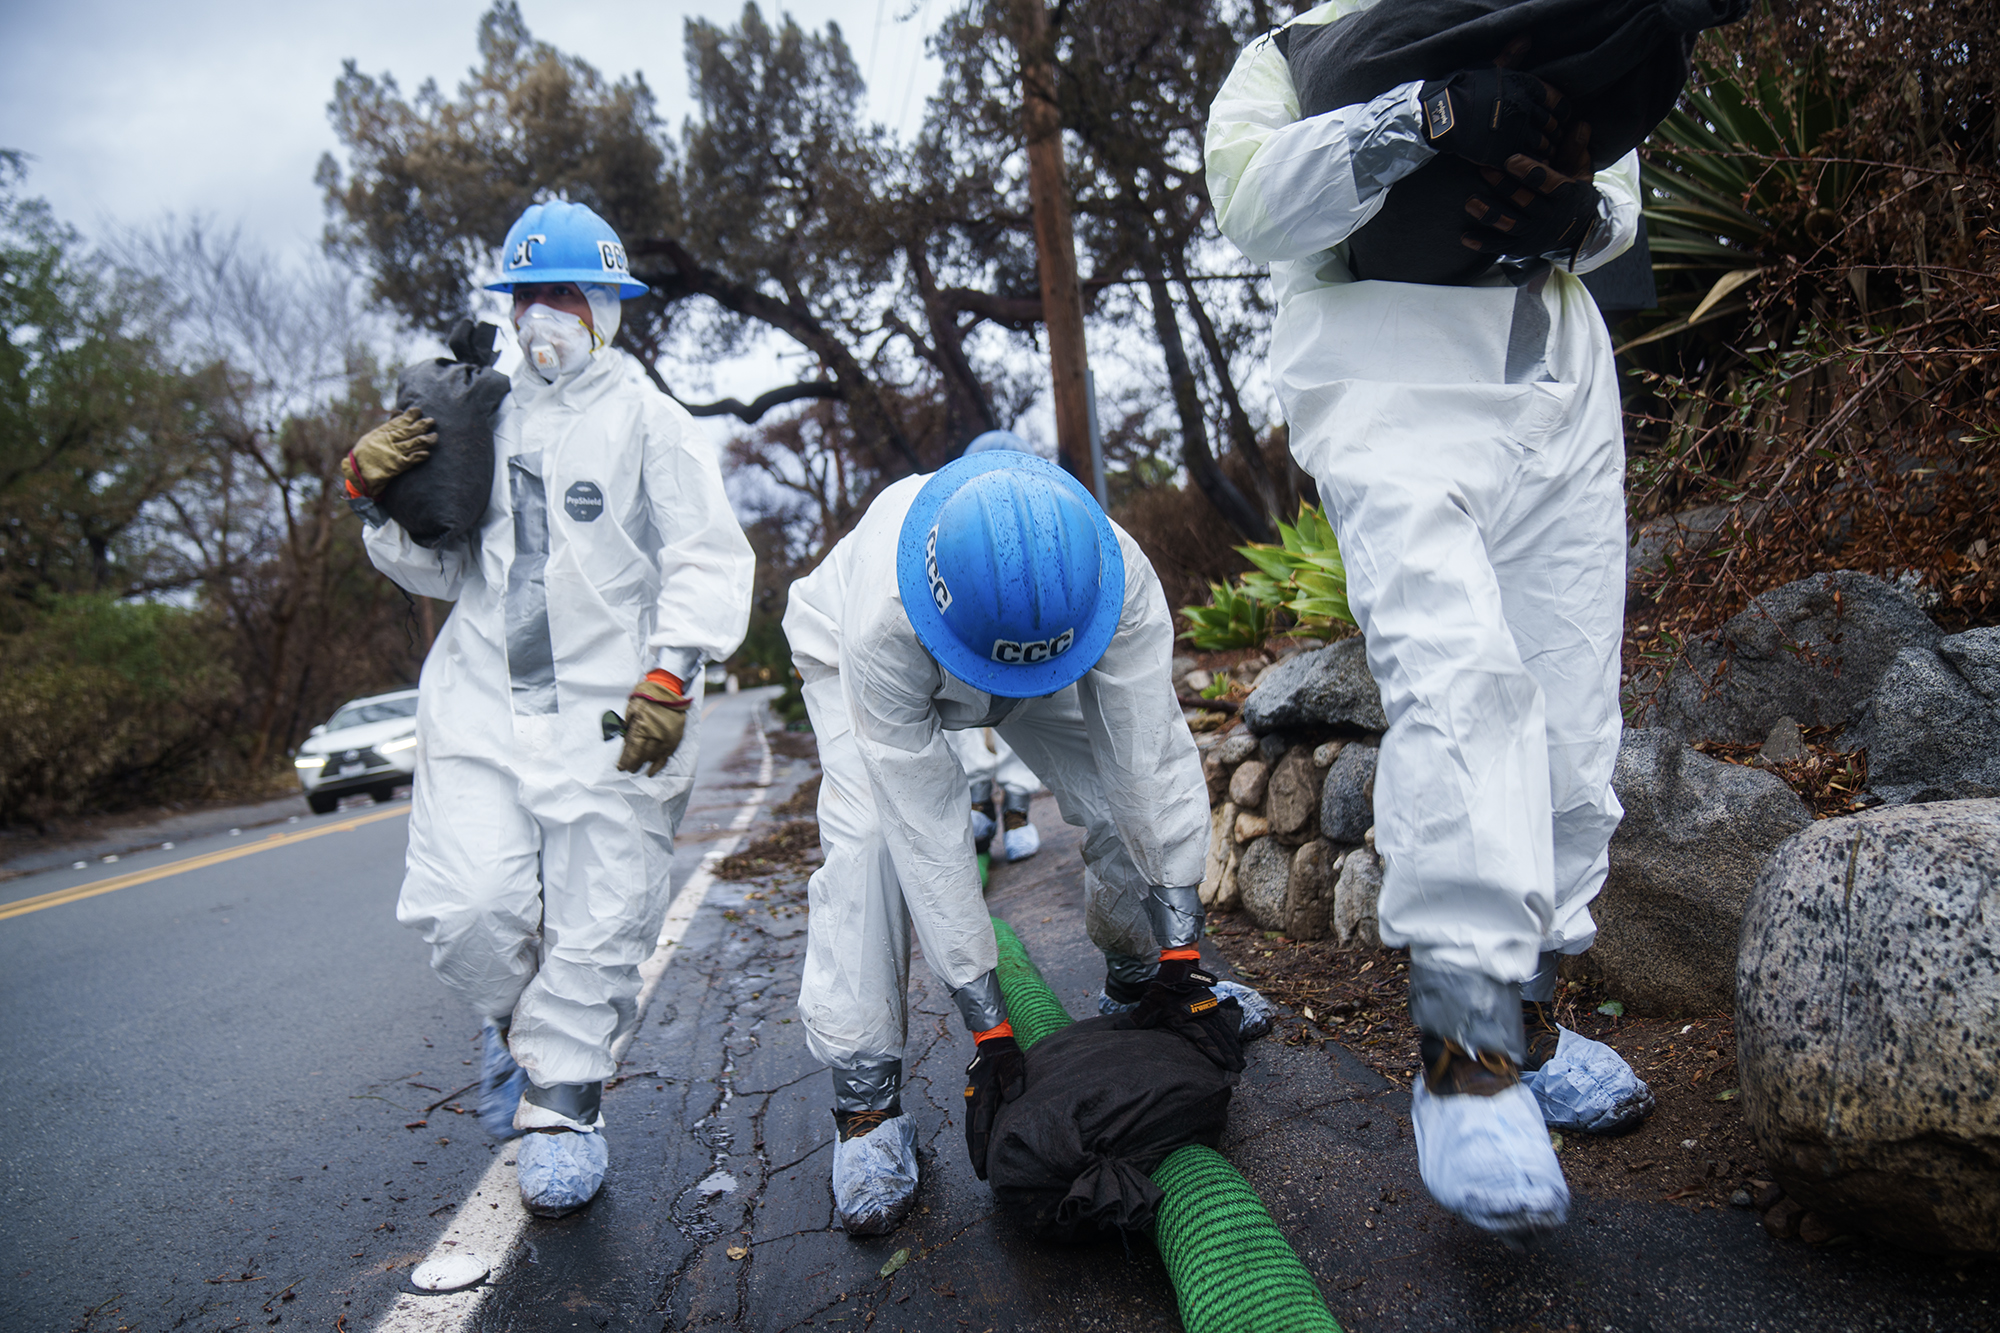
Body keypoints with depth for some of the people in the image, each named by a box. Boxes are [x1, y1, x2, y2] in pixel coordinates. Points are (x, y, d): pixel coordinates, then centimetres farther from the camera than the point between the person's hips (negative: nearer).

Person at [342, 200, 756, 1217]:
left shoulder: (646, 419, 3)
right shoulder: (479, 421, 15)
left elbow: (706, 559, -4)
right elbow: (440, 572, 19)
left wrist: (669, 676, -14)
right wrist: (379, 499, 2)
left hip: (611, 714, -3)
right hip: (481, 703, 3)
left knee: (598, 921, 1)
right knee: (466, 903, -7)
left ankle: (558, 1104, 20)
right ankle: (516, 1019, 26)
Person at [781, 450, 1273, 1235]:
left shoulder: (1118, 579, -40)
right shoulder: (884, 625, -46)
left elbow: (1154, 763, -34)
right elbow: (930, 833, -40)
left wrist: (1179, 961, -31)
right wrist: (988, 1032, -34)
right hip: (847, 652, -2)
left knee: (1122, 799, -10)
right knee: (870, 840, -25)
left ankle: (1138, 981, 20)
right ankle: (866, 1102, -10)